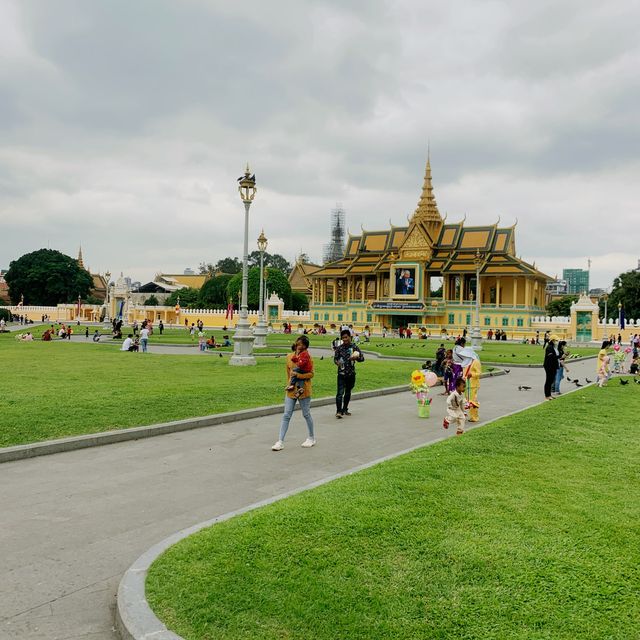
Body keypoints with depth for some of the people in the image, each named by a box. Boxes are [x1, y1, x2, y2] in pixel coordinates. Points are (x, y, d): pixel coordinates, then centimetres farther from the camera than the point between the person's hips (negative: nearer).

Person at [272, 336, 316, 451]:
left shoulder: (308, 357, -8)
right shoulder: (289, 357, 3)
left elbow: (311, 373, -14)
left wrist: (298, 375, -24)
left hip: (304, 390, -3)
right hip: (291, 390, 3)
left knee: (306, 414, 10)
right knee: (286, 416, 2)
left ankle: (311, 438, 29)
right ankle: (280, 441, 3)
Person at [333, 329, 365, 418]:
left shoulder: (354, 348, 2)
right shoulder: (339, 348, -2)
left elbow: (362, 358, 2)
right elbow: (335, 358, 3)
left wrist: (356, 358, -19)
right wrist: (337, 362, -20)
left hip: (351, 374, 3)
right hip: (341, 374, -3)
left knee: (348, 392, 14)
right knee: (340, 392, -12)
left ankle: (345, 409, 27)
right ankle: (338, 411, -11)